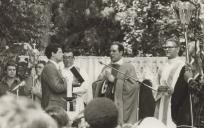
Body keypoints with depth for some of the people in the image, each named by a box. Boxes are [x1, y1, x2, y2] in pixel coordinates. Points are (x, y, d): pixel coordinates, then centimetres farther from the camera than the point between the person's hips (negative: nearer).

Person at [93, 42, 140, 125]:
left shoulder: (128, 67, 0)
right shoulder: (106, 68, 16)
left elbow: (134, 87, -11)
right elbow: (95, 85, 12)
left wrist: (114, 79, -13)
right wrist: (104, 80, -9)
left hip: (121, 106, -4)